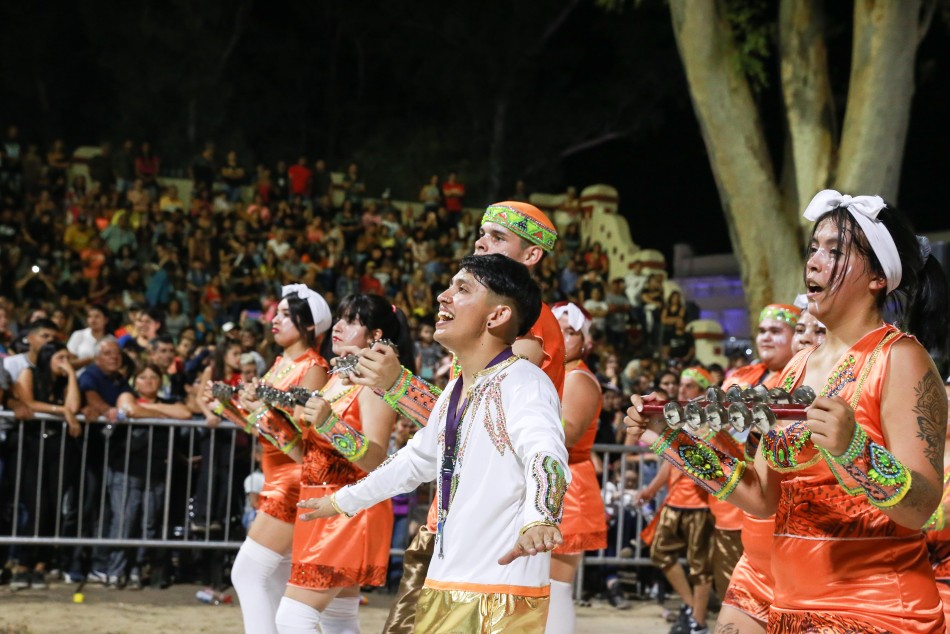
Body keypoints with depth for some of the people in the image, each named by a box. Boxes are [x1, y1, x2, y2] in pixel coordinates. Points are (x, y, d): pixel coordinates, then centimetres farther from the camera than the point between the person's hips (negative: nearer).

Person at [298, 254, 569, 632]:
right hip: (443, 588, 8)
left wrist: (538, 521, -51)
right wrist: (343, 501, 39)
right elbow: (416, 459, 31)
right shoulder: (454, 392, 14)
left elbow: (545, 457, -31)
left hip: (503, 597, -8)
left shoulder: (521, 382, -13)